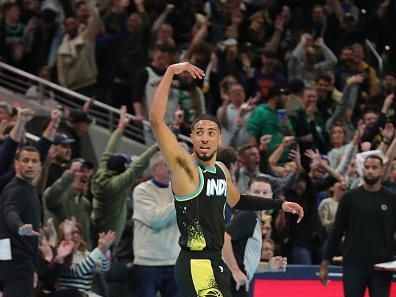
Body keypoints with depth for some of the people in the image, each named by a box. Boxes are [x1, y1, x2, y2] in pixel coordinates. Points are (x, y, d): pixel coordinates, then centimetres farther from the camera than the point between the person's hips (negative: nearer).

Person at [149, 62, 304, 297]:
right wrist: (170, 73, -26)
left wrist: (279, 204, 30)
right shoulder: (184, 166, -11)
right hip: (196, 266, -9)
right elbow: (156, 120, -24)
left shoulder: (221, 170, 13)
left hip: (215, 262, 9)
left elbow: (236, 200, 35)